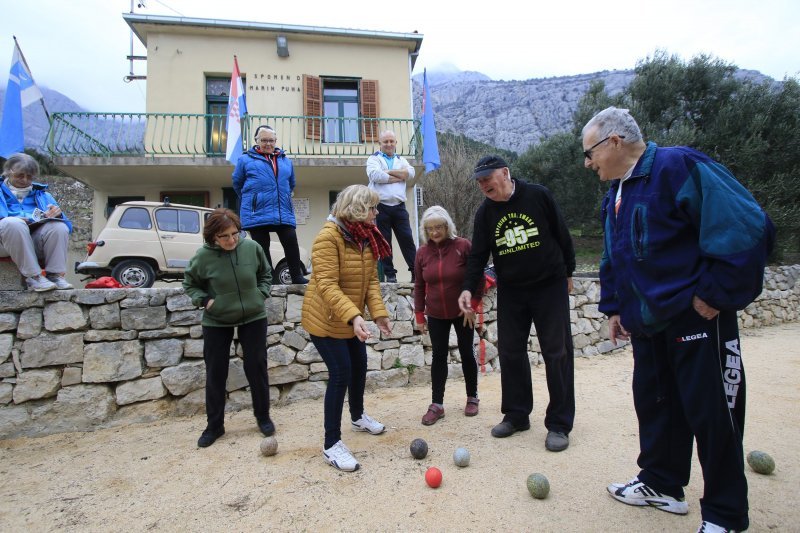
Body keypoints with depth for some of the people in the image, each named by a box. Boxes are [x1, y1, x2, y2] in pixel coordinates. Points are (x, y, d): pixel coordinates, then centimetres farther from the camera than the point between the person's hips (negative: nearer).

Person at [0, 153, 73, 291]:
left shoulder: (42, 194, 26)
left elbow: (68, 226, 15)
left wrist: (57, 215, -7)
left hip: (35, 242, 2)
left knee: (59, 227, -27)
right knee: (13, 223, -34)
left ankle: (55, 275, -31)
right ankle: (32, 276, -34)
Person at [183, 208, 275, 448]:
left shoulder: (252, 248, -12)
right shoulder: (204, 256, -15)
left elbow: (266, 274, 7)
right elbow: (190, 284, 3)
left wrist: (261, 294, -6)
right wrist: (204, 300, -12)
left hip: (253, 318, 1)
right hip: (216, 322, 0)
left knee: (257, 368, 8)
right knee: (215, 373, 8)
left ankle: (263, 417, 27)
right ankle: (214, 425, 27)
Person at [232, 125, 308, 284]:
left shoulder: (286, 161, 16)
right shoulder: (245, 159, 6)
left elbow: (291, 184, 29)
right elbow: (237, 184, 16)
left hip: (284, 213, 2)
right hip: (257, 214, -2)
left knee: (292, 244, -6)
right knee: (262, 247, 3)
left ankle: (297, 277, 4)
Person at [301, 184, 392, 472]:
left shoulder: (367, 237, 1)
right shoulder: (328, 237, -24)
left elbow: (371, 279, -1)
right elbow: (327, 285, -32)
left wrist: (378, 312, -14)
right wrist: (353, 316, -43)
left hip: (351, 319, 8)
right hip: (325, 319, -8)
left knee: (359, 365, 19)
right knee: (341, 373, -9)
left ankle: (358, 416, 44)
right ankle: (332, 445, 5)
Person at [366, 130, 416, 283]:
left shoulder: (401, 160, 20)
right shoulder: (374, 159, 9)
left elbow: (410, 173, -1)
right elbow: (375, 175, -13)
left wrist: (388, 172, -7)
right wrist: (399, 177, -5)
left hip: (399, 206, 2)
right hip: (381, 206, -2)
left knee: (407, 239, 0)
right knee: (384, 242, 1)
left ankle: (416, 271, 4)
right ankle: (390, 274, 8)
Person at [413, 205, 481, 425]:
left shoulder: (463, 246, -12)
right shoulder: (422, 252, -2)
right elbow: (419, 285, 3)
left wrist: (473, 304, -11)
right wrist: (419, 314, 3)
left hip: (462, 313, -2)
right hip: (436, 315, 2)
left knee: (466, 353, 10)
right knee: (439, 356, 6)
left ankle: (472, 398, 27)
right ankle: (436, 405, 13)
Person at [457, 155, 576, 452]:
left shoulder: (538, 196, -9)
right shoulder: (484, 213, -1)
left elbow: (562, 235, -1)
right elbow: (478, 255, -1)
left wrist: (568, 272, 5)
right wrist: (468, 288, -14)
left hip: (550, 286, -3)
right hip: (510, 291, 3)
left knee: (557, 353, -1)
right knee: (510, 351, 6)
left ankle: (559, 424, 10)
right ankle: (516, 415, 21)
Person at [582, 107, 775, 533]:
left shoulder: (678, 167, -16)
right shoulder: (615, 195, 12)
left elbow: (748, 228, -22)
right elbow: (613, 259, 20)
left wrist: (716, 294, -18)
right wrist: (614, 307, 15)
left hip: (696, 319, -8)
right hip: (647, 323, 8)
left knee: (711, 414, 4)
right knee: (654, 403, 17)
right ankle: (660, 485, 35)